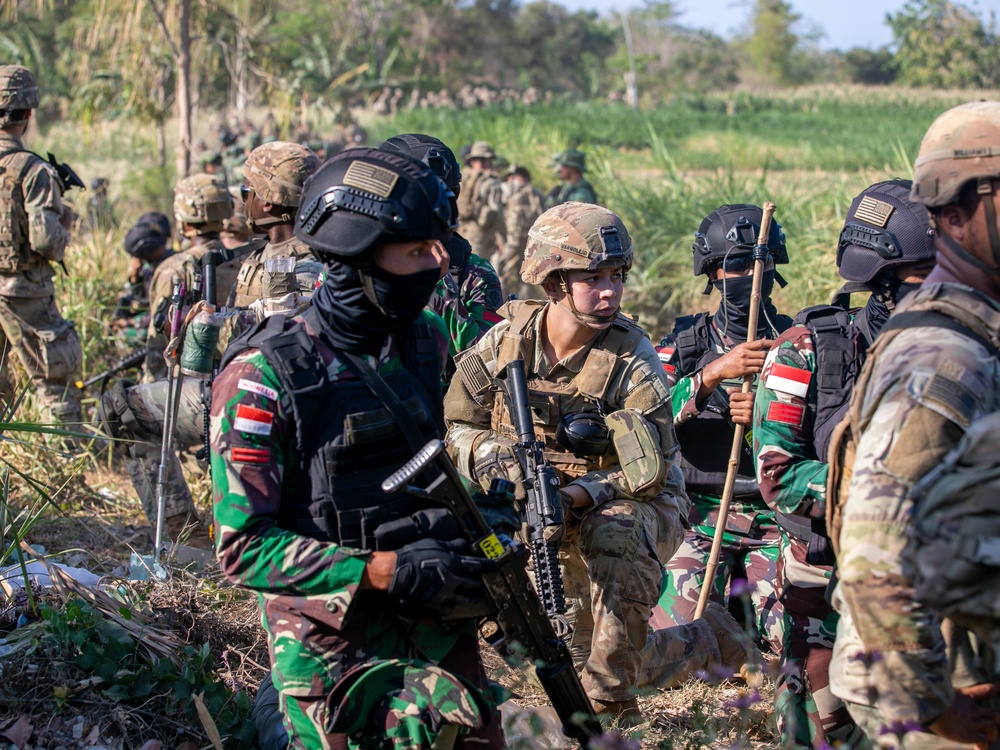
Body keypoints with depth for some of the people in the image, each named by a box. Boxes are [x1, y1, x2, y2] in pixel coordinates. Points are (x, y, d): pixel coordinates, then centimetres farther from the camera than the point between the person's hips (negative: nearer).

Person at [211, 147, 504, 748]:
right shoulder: (264, 378, -17)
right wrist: (385, 572, -25)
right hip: (333, 648, -5)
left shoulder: (425, 344, 2)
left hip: (440, 630, 5)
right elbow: (243, 548, -19)